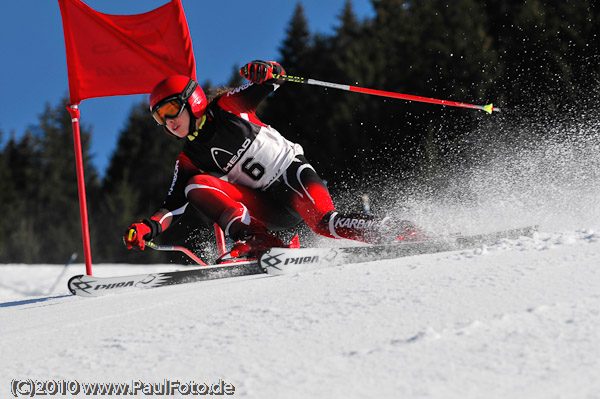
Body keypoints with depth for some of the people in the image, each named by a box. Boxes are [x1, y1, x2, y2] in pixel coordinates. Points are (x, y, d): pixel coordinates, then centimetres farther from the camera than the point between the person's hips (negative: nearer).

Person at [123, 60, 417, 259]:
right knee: (197, 185, -19)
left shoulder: (225, 108, 0)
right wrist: (147, 228, -17)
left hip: (291, 173, -4)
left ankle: (391, 231, -24)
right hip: (268, 210, 4)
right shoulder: (189, 161, 9)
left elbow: (269, 85, -2)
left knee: (324, 222, -36)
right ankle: (257, 240, -31)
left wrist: (268, 73, -27)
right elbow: (173, 205, 1)